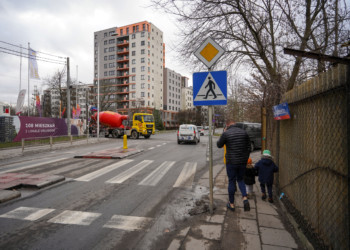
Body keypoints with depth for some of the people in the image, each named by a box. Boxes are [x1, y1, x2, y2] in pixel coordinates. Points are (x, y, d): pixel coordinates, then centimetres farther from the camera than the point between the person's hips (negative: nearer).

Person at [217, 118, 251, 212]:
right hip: (242, 162, 4)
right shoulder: (244, 132, 2)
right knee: (240, 179, 22)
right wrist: (246, 158, 16)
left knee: (231, 181, 9)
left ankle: (231, 204, 20)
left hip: (231, 162, -3)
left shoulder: (226, 134, -12)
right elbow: (249, 148, 6)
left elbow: (219, 145, 4)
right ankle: (245, 198, 2)